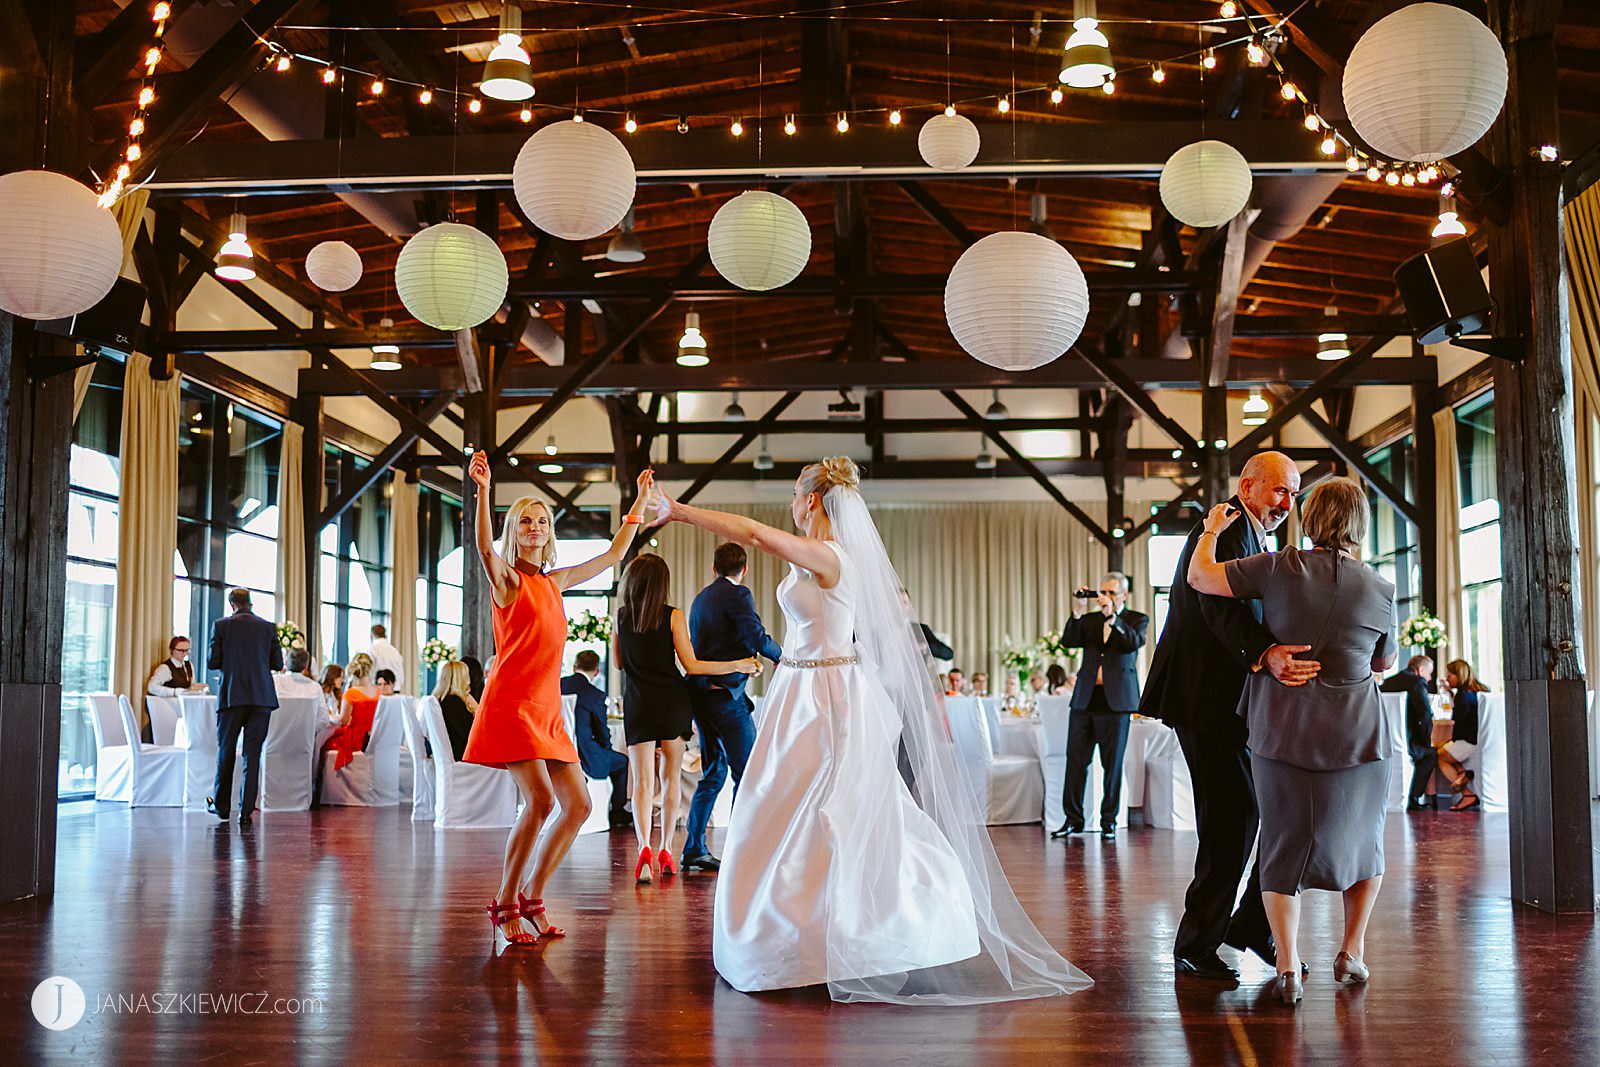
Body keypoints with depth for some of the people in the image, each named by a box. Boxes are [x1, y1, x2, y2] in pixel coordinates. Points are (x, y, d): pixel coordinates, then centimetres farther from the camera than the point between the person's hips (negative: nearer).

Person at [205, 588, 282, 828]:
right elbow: (277, 664, 6)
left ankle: (221, 805, 24)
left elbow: (212, 662, -1)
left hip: (232, 696, -1)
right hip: (262, 698, 1)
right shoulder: (269, 627, 4)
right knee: (253, 753, 2)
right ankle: (246, 811, -1)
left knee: (226, 751, 14)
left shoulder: (221, 625, 0)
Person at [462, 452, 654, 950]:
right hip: (511, 702, -7)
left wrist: (640, 503, 29)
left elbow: (612, 557, 27)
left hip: (547, 708, 7)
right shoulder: (506, 578, -1)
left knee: (578, 805, 1)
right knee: (540, 800, -19)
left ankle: (531, 899, 13)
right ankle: (504, 908, -6)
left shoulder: (555, 581, 16)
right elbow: (485, 547, -24)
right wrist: (483, 491, -38)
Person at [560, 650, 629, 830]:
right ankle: (617, 814, 26)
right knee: (622, 761, 20)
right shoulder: (596, 695, -15)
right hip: (582, 757, -6)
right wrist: (606, 750, 18)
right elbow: (602, 733, -6)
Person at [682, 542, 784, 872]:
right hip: (725, 693, -8)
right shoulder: (738, 594, -7)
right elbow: (757, 638, -18)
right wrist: (782, 655, 0)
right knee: (747, 773, -3)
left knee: (714, 772, 15)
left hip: (700, 693, 9)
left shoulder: (700, 598, 18)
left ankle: (694, 849, 16)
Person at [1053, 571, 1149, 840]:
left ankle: (1109, 821, 10)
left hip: (1115, 700, -3)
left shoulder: (1137, 619, 7)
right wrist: (1078, 613, -11)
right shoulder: (1090, 620, 15)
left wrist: (1112, 616, -20)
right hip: (1085, 698, 3)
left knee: (1112, 764, 1)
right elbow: (1068, 641, 0)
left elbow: (1134, 642, -13)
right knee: (1076, 760, 1)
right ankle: (1073, 819, 8)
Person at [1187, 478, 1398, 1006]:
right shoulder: (1380, 590, -3)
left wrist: (1211, 529, 9)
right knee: (1364, 838, 22)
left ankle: (1287, 965, -2)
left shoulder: (1283, 568, -10)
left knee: (1284, 847, 8)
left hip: (1283, 730, -1)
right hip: (1357, 734, 1)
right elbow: (1386, 662, 11)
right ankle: (1352, 953, 24)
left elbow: (1200, 576, -8)